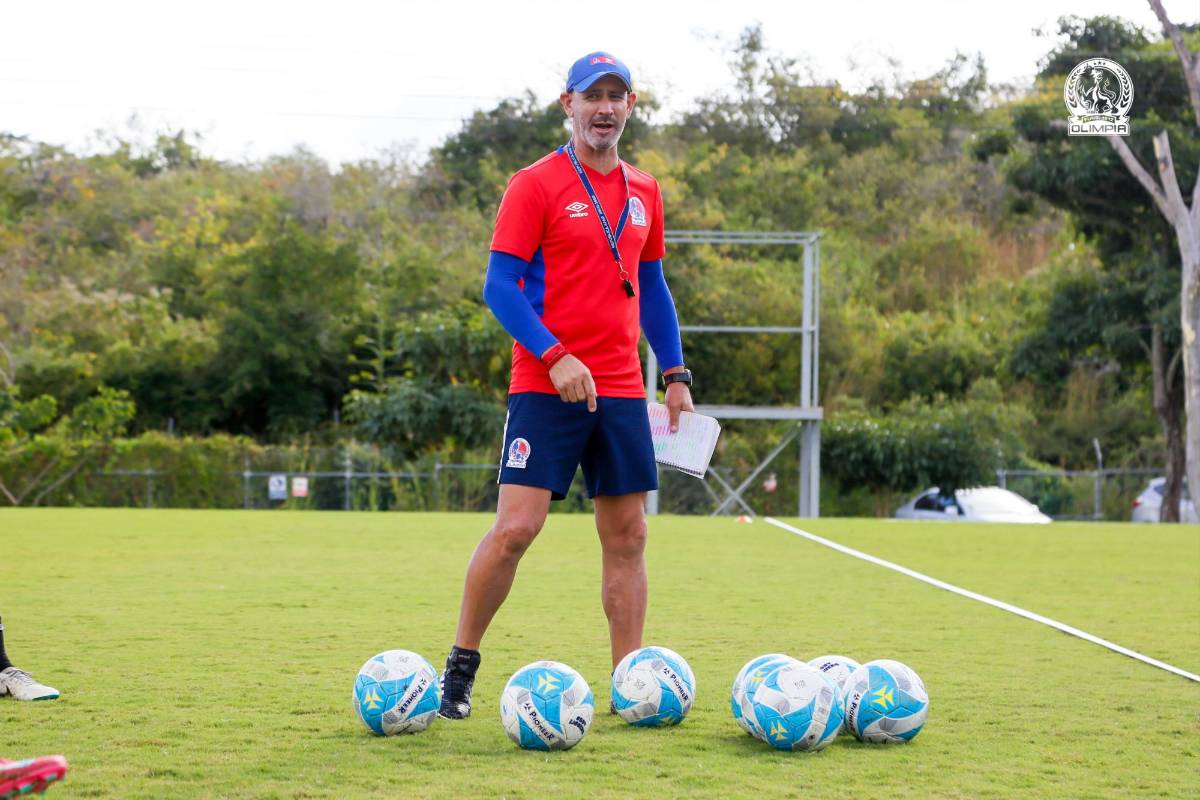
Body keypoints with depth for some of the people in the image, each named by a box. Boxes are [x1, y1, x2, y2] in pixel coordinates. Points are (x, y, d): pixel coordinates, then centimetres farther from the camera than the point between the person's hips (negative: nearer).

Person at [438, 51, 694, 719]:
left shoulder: (643, 192, 14)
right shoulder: (536, 185, -4)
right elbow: (500, 285, -8)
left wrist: (677, 373, 13)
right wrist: (555, 356, -19)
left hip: (623, 391, 6)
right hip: (546, 388, -6)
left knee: (627, 537, 5)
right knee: (516, 527, -11)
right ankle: (462, 663, 5)